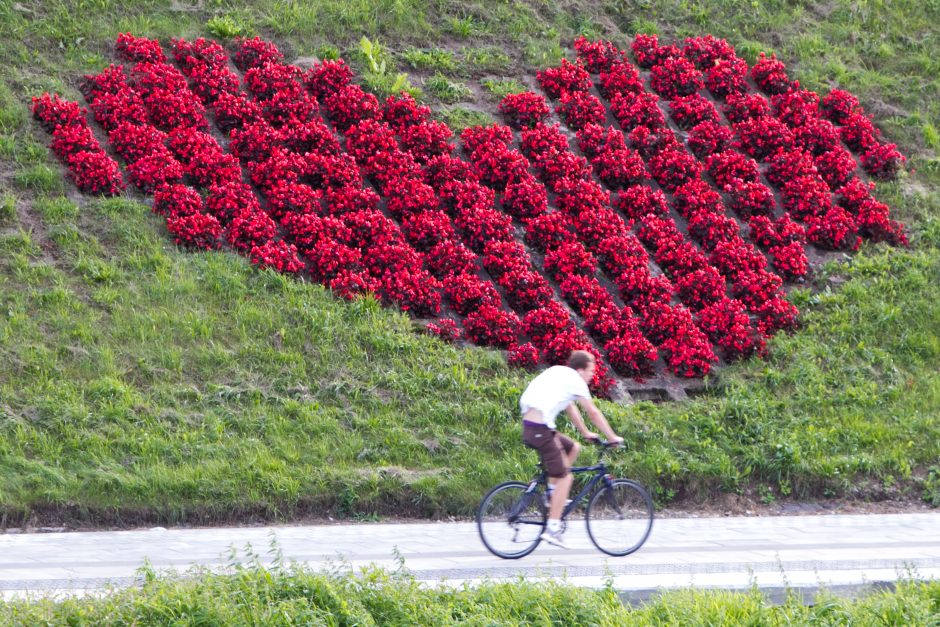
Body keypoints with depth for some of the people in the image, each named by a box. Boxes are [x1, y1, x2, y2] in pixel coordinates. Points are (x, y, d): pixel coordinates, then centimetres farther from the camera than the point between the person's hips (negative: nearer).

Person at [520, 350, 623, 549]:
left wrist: (586, 433, 40)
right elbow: (593, 413, 1)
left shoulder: (558, 372, 22)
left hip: (529, 427, 9)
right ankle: (552, 529, -9)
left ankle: (552, 492, 18)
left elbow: (570, 409, 33)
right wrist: (613, 437, 10)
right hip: (541, 430, -9)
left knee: (573, 448, 23)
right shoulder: (575, 381, -3)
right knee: (564, 478, -6)